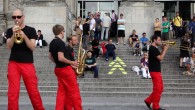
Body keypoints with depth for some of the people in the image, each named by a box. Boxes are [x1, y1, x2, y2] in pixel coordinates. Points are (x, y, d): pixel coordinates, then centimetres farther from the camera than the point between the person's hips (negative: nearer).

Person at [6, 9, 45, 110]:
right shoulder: (10, 31, 8)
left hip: (28, 64, -1)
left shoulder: (31, 30, 4)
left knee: (33, 91, 1)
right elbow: (9, 46, -4)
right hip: (13, 63, 1)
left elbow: (32, 47, -5)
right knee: (13, 92, -3)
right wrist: (14, 34, -19)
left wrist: (24, 36, -20)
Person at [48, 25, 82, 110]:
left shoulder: (52, 42, 10)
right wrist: (72, 63, -14)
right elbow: (61, 58, -25)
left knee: (62, 91, 11)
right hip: (65, 69, -9)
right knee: (74, 91, -1)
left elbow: (50, 57, 17)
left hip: (58, 69, 9)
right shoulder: (61, 43, -18)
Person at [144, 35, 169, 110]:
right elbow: (160, 58, -19)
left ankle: (148, 101, 20)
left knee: (160, 88, 13)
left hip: (157, 71, 10)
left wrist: (163, 50, 8)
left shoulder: (154, 49, 16)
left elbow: (160, 57, 18)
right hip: (154, 71, -10)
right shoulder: (152, 49, -15)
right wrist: (165, 49, -9)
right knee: (157, 89, -6)